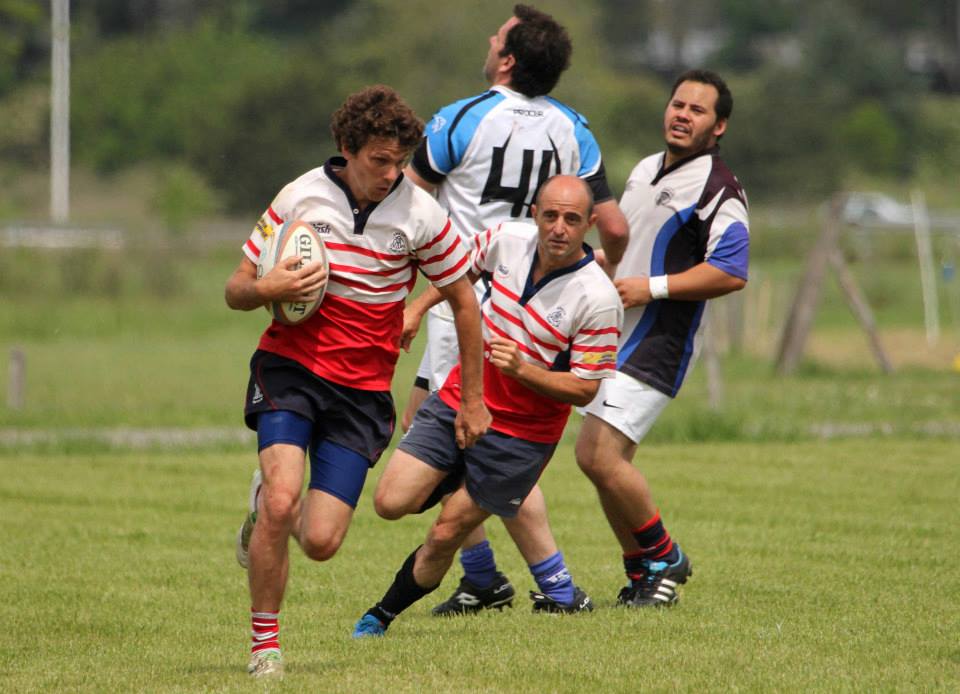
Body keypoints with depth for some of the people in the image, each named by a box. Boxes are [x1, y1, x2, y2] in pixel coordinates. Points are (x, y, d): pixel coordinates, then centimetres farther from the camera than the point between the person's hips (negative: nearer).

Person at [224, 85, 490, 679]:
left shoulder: (420, 215, -5)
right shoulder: (300, 198, -4)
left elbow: (464, 302, 8)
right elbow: (236, 291, 5)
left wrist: (473, 401, 10)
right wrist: (265, 289, -19)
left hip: (363, 390, 1)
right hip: (291, 367, -1)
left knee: (321, 542, -8)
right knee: (283, 498, -24)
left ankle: (270, 510, 30)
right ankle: (265, 642, -5)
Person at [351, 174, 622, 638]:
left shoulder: (598, 299, -21)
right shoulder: (508, 239, -8)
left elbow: (584, 389, -15)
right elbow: (460, 271, 17)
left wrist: (522, 369, -28)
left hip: (520, 431, -4)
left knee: (445, 535, -1)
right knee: (392, 502, -7)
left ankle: (381, 616, 22)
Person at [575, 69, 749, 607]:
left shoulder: (718, 188, -11)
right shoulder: (645, 170, 17)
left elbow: (731, 273, -21)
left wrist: (653, 287, -20)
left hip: (657, 346, -9)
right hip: (614, 338, 9)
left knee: (600, 455, -17)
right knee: (603, 460, 7)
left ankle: (663, 558, 0)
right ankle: (643, 577, 17)